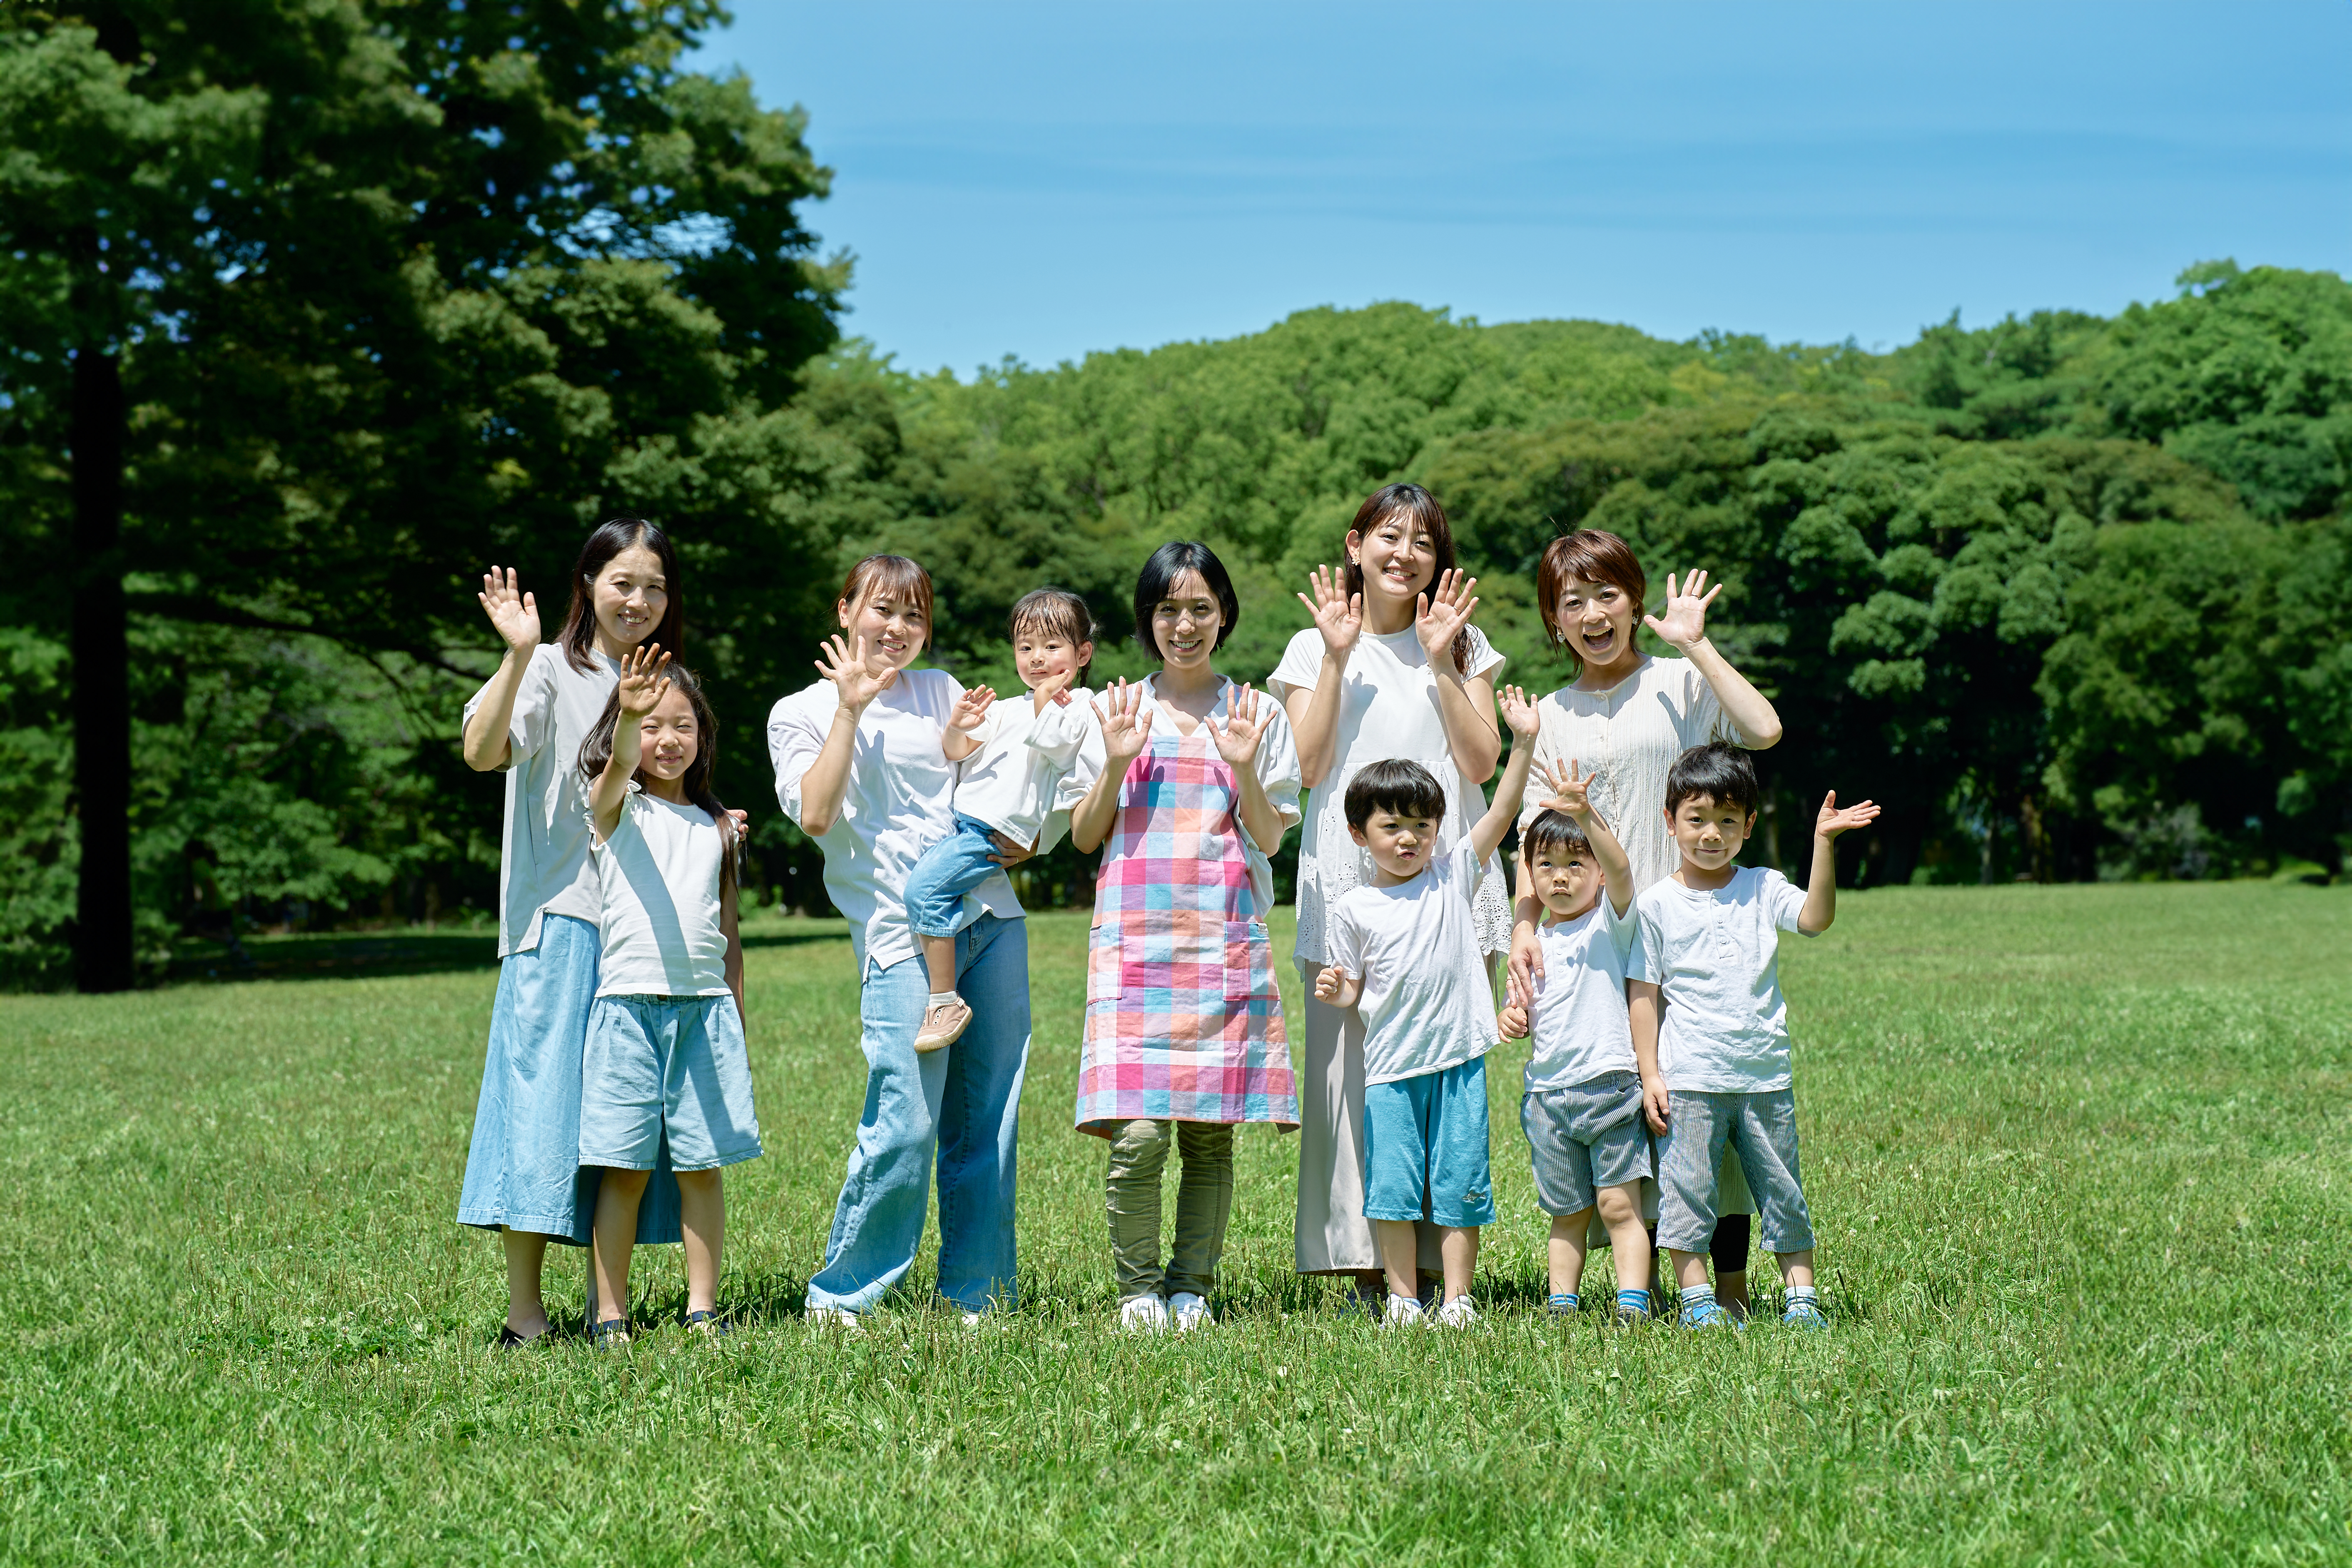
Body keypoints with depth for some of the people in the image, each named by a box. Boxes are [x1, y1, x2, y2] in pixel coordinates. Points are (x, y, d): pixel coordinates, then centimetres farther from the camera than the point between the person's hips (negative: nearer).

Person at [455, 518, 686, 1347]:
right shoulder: (553, 672, -2)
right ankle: (524, 1315, -6)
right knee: (545, 1099, -8)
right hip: (560, 917, -6)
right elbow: (483, 751, -20)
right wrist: (520, 656, -31)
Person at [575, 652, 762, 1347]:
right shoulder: (615, 808, 5)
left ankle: (703, 1308, 10)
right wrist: (630, 716, -42)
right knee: (624, 1168, -2)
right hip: (628, 1002, -3)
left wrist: (736, 1024, 15)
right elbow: (620, 765, -20)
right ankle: (610, 1314, 4)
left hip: (705, 1005, 3)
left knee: (702, 1166, 3)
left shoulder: (716, 826, 16)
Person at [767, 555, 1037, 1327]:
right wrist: (851, 710, -9)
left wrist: (1013, 842, 1)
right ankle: (838, 1294, 3)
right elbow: (814, 815, -10)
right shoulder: (802, 712, 7)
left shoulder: (941, 691, 18)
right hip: (901, 935, -4)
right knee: (904, 1127, -12)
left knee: (987, 1121, 4)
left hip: (990, 917, 5)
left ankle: (978, 1296, 13)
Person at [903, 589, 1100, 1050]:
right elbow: (957, 753, 20)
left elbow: (1052, 742, -17)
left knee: (925, 887, -24)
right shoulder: (1007, 709, 24)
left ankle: (946, 1002, -21)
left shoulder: (1077, 708, 3)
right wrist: (959, 727, -1)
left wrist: (1046, 699, -2)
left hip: (996, 833, -9)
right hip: (961, 821, 9)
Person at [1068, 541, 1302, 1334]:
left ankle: (1192, 1289, 11)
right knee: (1139, 1131, -12)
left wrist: (1244, 767, -9)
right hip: (1136, 938, -1)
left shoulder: (1257, 715, 11)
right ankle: (1139, 1289, 3)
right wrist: (1117, 763, -6)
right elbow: (1086, 836, 9)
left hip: (1227, 938, 1)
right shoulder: (1117, 709, 11)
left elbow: (1269, 838, 7)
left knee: (1212, 1129, -1)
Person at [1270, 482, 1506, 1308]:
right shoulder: (1313, 647, 11)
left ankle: (1435, 1262, 1)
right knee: (1347, 1071, -6)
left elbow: (1481, 762, 1)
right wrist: (1338, 658, -5)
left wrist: (1440, 662, -4)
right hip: (1346, 880, -1)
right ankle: (1362, 1265, -2)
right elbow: (1308, 765, -2)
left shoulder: (1464, 643, 14)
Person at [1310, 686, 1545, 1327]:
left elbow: (1501, 813, -3)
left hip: (1459, 1057, 0)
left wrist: (1523, 744, -13)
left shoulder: (1454, 875, 4)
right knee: (1391, 1184, 0)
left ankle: (1457, 1297, 11)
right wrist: (1335, 992, -14)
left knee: (1459, 1182, 3)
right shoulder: (1354, 908, 3)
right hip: (1391, 1063, 0)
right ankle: (1403, 1298, 11)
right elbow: (1352, 986, 9)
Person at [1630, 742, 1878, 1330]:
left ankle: (1802, 1296, 18)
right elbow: (1643, 993, 0)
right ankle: (1696, 1298, 11)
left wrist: (1824, 844, -22)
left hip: (1766, 1076, 2)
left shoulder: (1762, 889, 5)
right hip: (1690, 1078, -2)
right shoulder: (1657, 904, 0)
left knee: (1783, 1188, 9)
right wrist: (1650, 1074, -5)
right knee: (1687, 1188, 0)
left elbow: (1816, 918, -13)